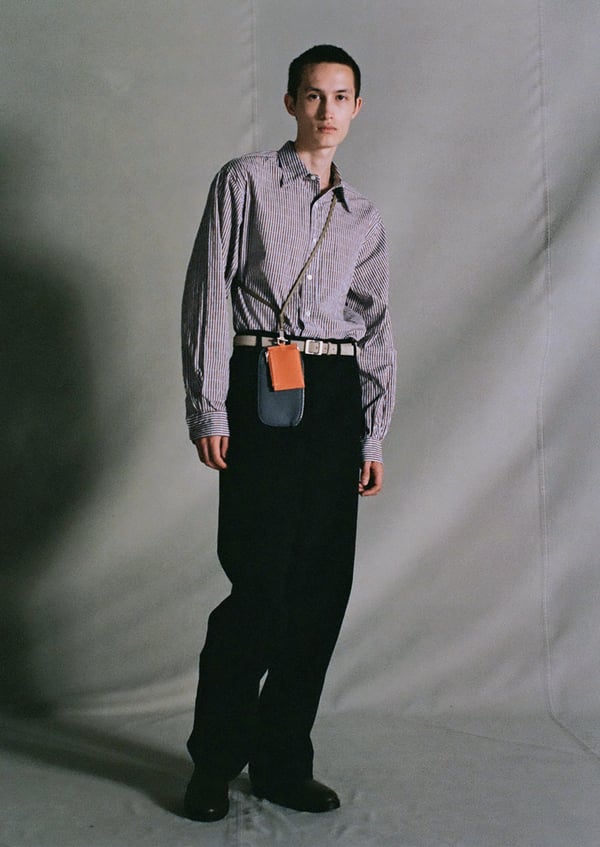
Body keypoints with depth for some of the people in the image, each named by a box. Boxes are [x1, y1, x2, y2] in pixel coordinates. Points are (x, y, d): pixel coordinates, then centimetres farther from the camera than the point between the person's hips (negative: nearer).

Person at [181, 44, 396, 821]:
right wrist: (208, 411, -10)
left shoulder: (363, 217, 18)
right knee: (263, 580, -9)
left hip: (336, 398, 5)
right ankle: (214, 762, 11)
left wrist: (373, 435, 10)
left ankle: (283, 763, 17)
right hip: (261, 387, -5)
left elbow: (375, 327, 17)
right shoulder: (245, 182, 5)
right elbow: (208, 295, -2)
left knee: (324, 584, 3)